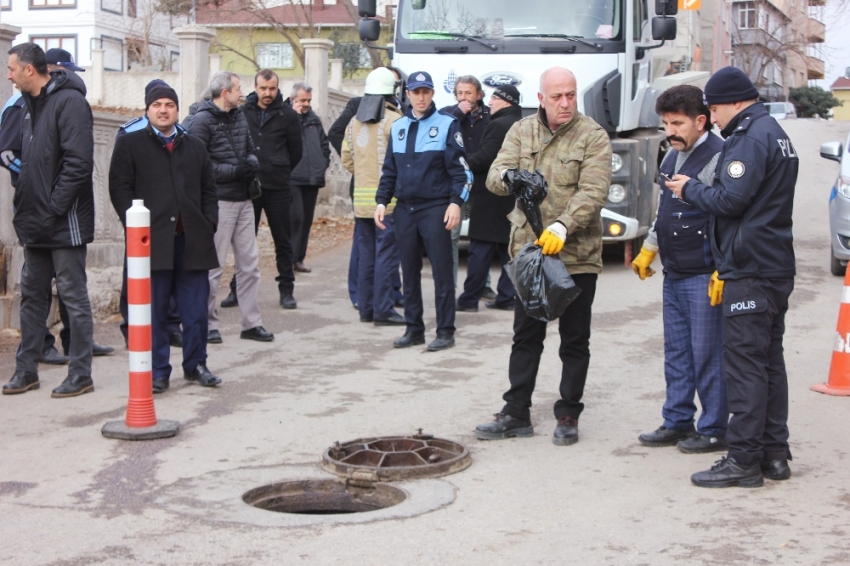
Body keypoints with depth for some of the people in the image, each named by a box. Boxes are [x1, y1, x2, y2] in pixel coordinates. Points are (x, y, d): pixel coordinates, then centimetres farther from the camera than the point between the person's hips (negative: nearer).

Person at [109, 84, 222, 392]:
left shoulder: (195, 146, 19)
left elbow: (209, 189, 19)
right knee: (154, 310, 0)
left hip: (192, 239, 3)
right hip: (152, 239, -3)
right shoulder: (129, 144, 7)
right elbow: (120, 188, 1)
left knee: (196, 309, 5)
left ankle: (196, 364, 19)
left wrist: (209, 224, 5)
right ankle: (158, 371, 8)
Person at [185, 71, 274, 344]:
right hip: (218, 202, -8)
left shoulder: (239, 116, 13)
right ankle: (207, 324, 10)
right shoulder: (202, 121, -11)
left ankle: (251, 323, 16)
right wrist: (234, 171, -19)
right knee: (213, 265, -1)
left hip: (243, 200, 8)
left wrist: (252, 164, -2)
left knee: (249, 263, 9)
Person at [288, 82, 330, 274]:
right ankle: (289, 258, -8)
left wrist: (323, 163, 11)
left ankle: (299, 258, 16)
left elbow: (324, 144, 23)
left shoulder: (314, 119, 15)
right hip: (293, 178, -6)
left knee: (307, 219, 9)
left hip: (313, 178, 6)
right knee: (296, 217, -13)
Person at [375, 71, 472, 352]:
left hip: (436, 209, -5)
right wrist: (382, 201, 8)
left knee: (442, 271, -3)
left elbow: (460, 169, -5)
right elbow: (389, 170, 17)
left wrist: (456, 202, -14)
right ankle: (413, 328, 17)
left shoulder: (447, 125, -2)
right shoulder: (398, 127, 12)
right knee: (409, 272, 9)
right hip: (404, 209, 5)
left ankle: (445, 331, 2)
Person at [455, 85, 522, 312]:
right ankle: (507, 297, 10)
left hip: (492, 198, -9)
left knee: (480, 251, -5)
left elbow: (484, 158, -20)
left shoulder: (499, 125, -14)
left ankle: (469, 299, -2)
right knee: (509, 250, 9)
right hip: (514, 199, 9)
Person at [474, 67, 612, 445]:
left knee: (575, 340, 6)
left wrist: (563, 226, -30)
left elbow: (593, 191, -16)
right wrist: (509, 177, -26)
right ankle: (516, 413, 17)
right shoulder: (521, 131, 8)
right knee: (525, 336, 10)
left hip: (577, 255, -3)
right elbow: (494, 175, -1)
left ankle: (568, 415, 17)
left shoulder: (592, 137, -4)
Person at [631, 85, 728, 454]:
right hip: (674, 274, 9)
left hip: (705, 276, -9)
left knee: (707, 353, -2)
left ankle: (713, 430, 7)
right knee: (676, 351, 13)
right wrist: (648, 250, 26)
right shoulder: (672, 157, 14)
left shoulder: (719, 157, -13)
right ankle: (677, 422, 22)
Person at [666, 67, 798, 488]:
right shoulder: (775, 134, 18)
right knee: (770, 361, 13)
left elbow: (730, 200, -20)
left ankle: (743, 460, -5)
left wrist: (690, 189, -4)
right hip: (777, 266, 10)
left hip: (750, 272, -10)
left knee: (745, 363, -7)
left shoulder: (750, 138, -14)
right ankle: (774, 454, 18)